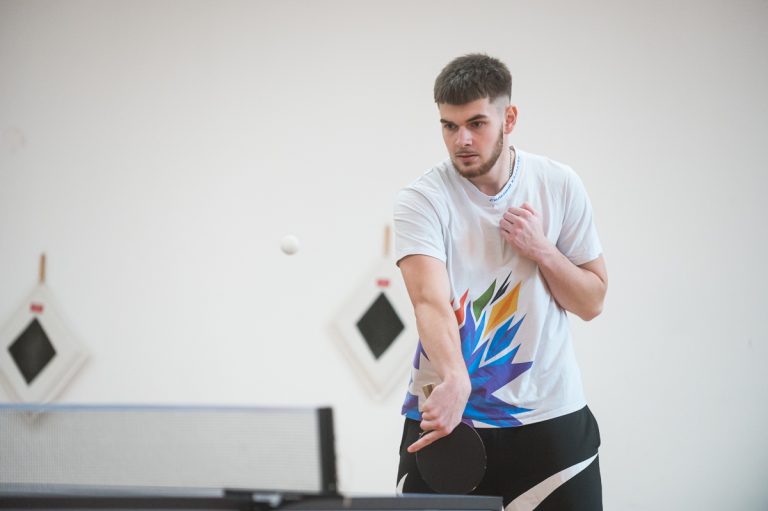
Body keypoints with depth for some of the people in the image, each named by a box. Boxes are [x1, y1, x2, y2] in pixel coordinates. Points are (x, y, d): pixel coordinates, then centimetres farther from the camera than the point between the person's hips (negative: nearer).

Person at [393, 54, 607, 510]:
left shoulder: (559, 185, 0)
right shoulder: (422, 200, -10)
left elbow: (592, 302, 4)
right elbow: (431, 301, -26)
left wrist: (541, 250, -14)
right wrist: (455, 381, -44)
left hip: (551, 417, 2)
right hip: (447, 420, -2)